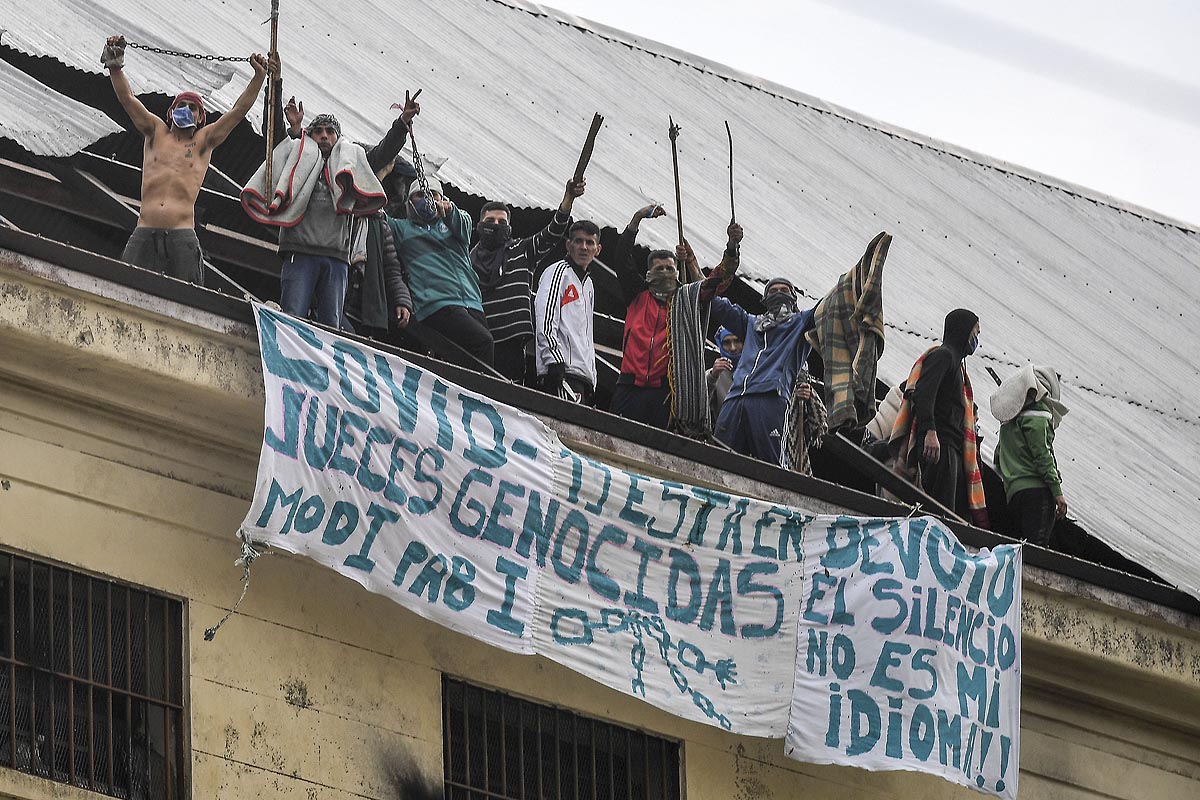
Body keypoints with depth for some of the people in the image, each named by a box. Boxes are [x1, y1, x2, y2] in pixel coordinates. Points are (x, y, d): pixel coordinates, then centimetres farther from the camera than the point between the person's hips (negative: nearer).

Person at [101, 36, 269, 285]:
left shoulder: (203, 142, 14)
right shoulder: (156, 132, 17)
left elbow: (238, 112, 9)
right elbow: (127, 98, 11)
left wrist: (259, 77, 2)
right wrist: (115, 66, -1)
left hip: (182, 236, -1)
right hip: (144, 235, 1)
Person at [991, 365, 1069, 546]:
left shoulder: (1009, 420, 22)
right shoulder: (1036, 416, -5)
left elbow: (998, 460, 25)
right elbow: (1042, 455, -12)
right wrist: (1057, 491, -12)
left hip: (1013, 491, 9)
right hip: (1037, 489, -9)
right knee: (1037, 546, -19)